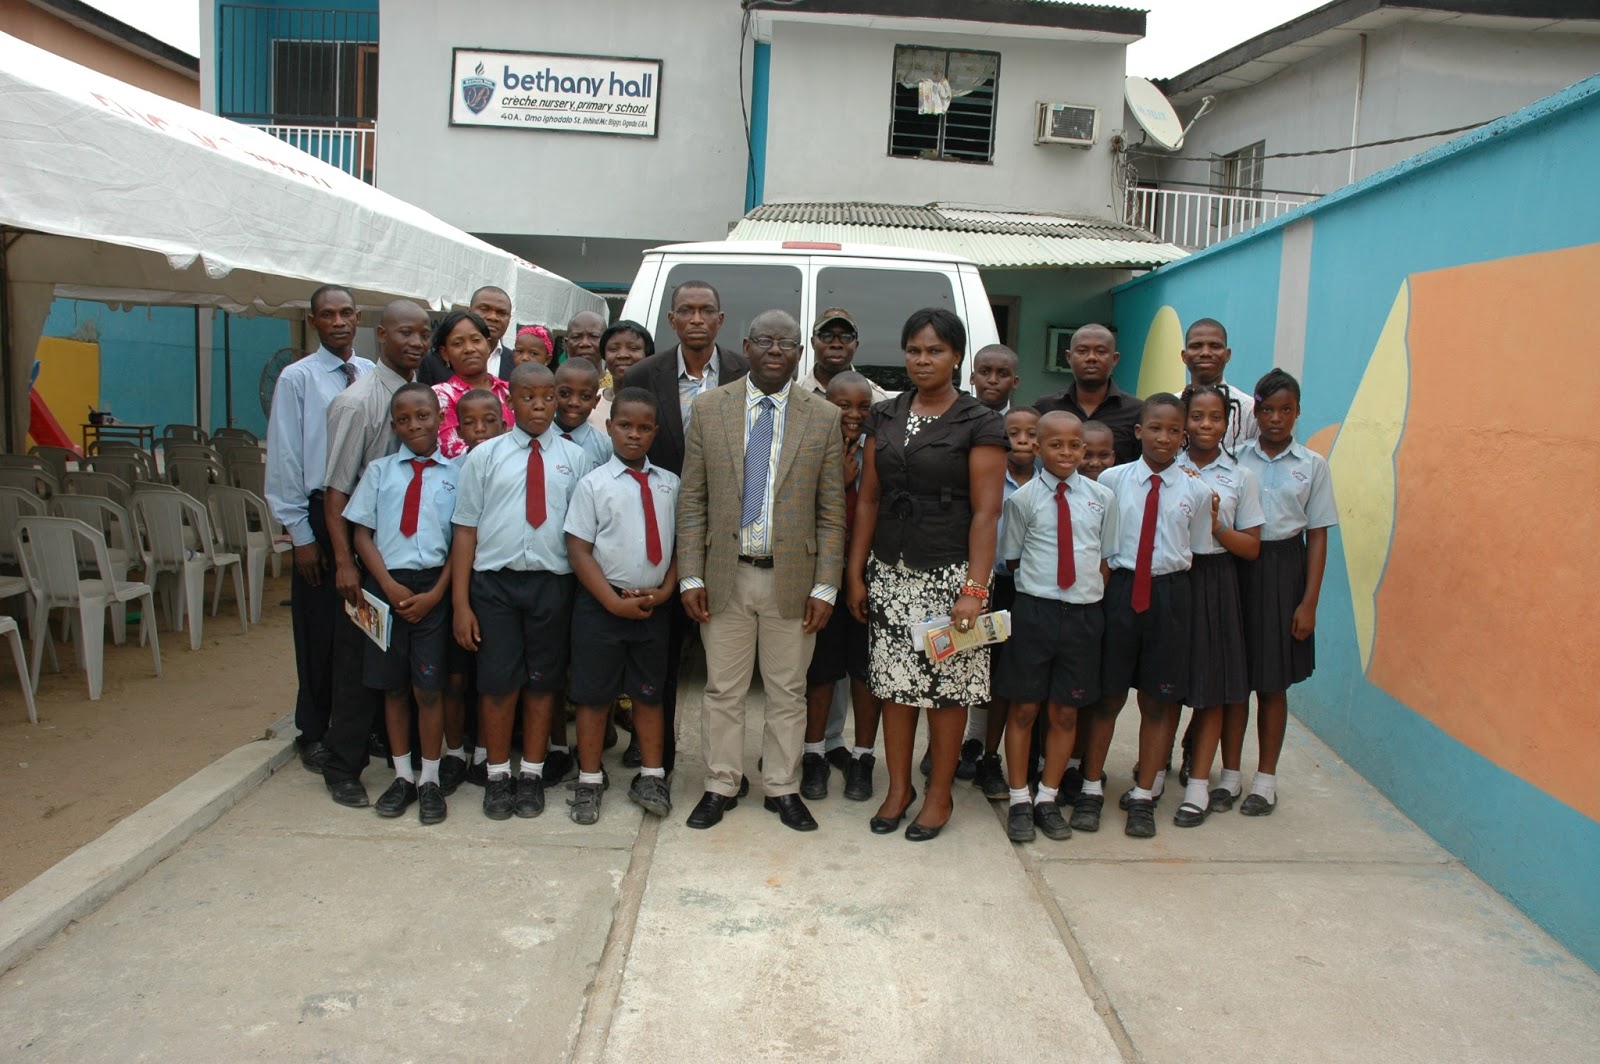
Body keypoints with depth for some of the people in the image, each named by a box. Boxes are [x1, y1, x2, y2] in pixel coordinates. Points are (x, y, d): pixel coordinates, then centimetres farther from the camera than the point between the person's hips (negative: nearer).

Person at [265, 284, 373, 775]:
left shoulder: (372, 375, 6)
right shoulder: (297, 378, -5)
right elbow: (284, 460, -6)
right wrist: (301, 534, -8)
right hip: (321, 515, -3)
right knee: (320, 629, 8)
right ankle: (314, 733, 24)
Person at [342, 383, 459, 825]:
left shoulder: (456, 474, 2)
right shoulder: (379, 471, 8)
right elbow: (362, 533, 5)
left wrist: (435, 594, -9)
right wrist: (390, 586, -7)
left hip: (434, 586, -2)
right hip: (387, 585, 2)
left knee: (428, 686, -1)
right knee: (393, 685, 10)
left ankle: (430, 779, 14)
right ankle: (402, 775, 24)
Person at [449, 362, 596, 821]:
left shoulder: (575, 458, 4)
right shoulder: (484, 456, 4)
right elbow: (466, 528, 1)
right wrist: (460, 603, -3)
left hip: (552, 581, 1)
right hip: (495, 580, 0)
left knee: (542, 681, 10)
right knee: (498, 682, 5)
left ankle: (532, 773, 26)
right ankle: (498, 774, 23)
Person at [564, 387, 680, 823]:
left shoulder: (669, 484, 5)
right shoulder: (592, 484, -5)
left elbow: (680, 543, 9)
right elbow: (579, 551, -8)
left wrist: (664, 591, -6)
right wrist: (616, 603, -14)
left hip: (653, 604, 3)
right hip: (602, 603, -3)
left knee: (649, 692, 13)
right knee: (594, 694, 6)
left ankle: (650, 778, 25)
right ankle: (588, 783, 19)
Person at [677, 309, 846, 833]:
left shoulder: (824, 418, 0)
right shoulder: (709, 408, 2)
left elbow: (832, 512, 0)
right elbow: (692, 500, 2)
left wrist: (825, 587, -6)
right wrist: (690, 577, -4)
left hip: (792, 579, 0)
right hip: (725, 576, 1)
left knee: (788, 692, 11)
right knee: (723, 690, 11)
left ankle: (783, 789, 28)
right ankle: (720, 786, 27)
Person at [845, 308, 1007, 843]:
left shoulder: (980, 423, -5)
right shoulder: (885, 416, 9)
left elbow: (985, 512, -9)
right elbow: (868, 498, 10)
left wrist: (975, 588, -17)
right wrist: (855, 573, 6)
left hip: (948, 573, -4)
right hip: (890, 571, 4)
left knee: (946, 685, 3)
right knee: (893, 681, 7)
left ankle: (940, 795, 20)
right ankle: (898, 787, 24)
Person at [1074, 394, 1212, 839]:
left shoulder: (1196, 491, 1)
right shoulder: (1112, 479, -2)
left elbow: (1195, 552, 8)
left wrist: (1173, 590, -1)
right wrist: (1103, 591, -3)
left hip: (1169, 594, 1)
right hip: (1119, 590, -1)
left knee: (1158, 701, 10)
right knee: (1108, 695, 8)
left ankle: (1143, 796, 26)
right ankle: (1091, 789, 24)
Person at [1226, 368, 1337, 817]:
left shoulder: (1312, 465, 2)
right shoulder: (1236, 459, 0)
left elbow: (1317, 536, 2)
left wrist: (1309, 602, -4)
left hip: (1284, 569, 0)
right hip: (1237, 567, 0)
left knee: (1273, 684, 9)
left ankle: (1266, 779, 22)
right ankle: (1229, 774, 20)